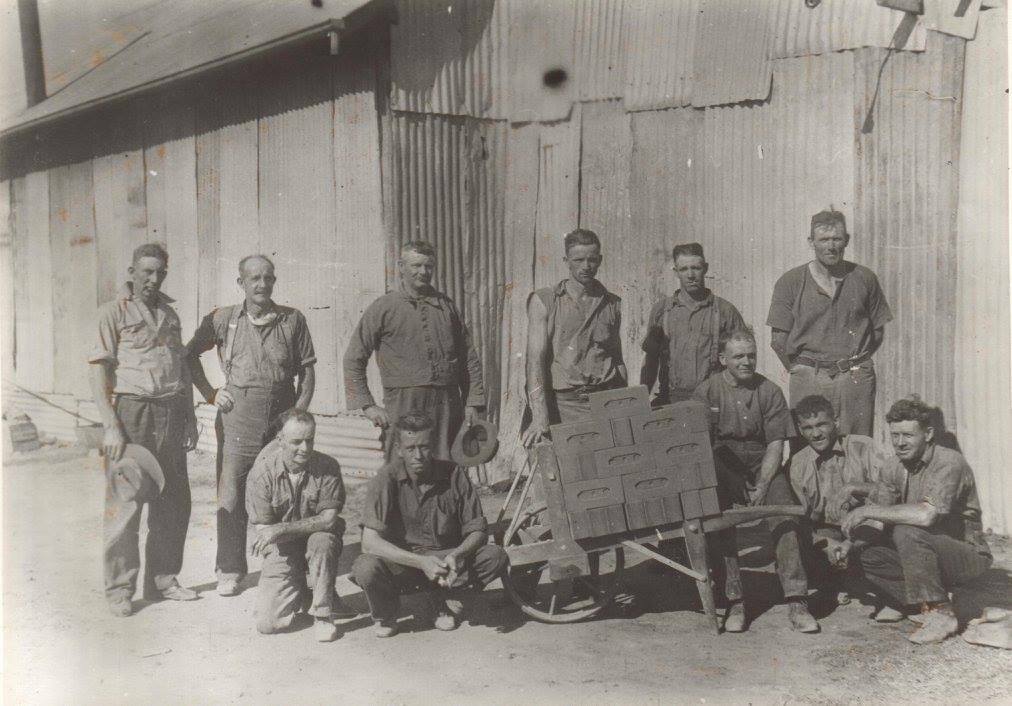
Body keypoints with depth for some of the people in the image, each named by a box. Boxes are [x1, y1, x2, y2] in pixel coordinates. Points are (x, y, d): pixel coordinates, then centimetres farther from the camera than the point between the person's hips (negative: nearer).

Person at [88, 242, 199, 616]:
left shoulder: (169, 314, 18)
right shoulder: (113, 312, 0)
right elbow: (99, 371, -7)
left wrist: (190, 417, 14)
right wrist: (111, 426, -15)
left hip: (171, 415, 6)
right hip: (131, 411, -6)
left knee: (173, 501, 9)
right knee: (125, 503, -2)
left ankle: (162, 578, 23)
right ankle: (119, 589, 9)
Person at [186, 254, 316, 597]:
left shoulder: (292, 320, 4)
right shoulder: (223, 319, 3)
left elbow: (307, 373, 6)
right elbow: (190, 354, 15)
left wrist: (298, 415, -3)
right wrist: (210, 393, 6)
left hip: (282, 417, 0)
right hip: (237, 417, 0)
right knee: (231, 498, 1)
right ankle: (230, 571, 14)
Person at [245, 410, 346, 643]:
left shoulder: (327, 467, -15)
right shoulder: (262, 472, -14)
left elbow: (328, 519, -21)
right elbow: (262, 527, -11)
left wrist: (281, 529, -29)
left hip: (317, 538, 0)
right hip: (282, 550, 1)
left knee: (322, 541, -37)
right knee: (268, 623, -12)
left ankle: (322, 614, -15)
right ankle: (301, 591, 23)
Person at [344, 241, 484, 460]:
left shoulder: (447, 306, 14)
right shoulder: (384, 308, 3)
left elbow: (469, 358, 16)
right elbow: (353, 359, 2)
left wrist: (473, 402, 9)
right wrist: (368, 405, -4)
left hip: (448, 405, 3)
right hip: (403, 406, -3)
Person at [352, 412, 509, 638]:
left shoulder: (454, 475, -9)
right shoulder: (386, 479, -15)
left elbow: (478, 530, -7)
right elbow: (370, 541, -23)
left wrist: (457, 555, -30)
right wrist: (421, 562, -33)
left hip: (446, 560, 2)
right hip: (399, 563, -2)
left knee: (496, 557, -22)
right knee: (366, 567, -33)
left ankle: (445, 601, 4)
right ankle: (385, 616, 1)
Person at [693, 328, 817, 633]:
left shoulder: (769, 392, 3)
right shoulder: (706, 391, 2)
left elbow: (776, 444, -1)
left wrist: (762, 487, -13)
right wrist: (713, 481, -14)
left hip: (763, 466, 1)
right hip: (721, 465, -1)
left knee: (785, 514, -23)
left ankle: (797, 602, -20)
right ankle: (735, 602, -18)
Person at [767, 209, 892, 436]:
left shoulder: (864, 279, 7)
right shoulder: (790, 282, 2)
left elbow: (878, 329, 13)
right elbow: (779, 339, 3)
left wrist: (858, 362, 6)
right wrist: (796, 368, 1)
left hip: (857, 378, 2)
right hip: (808, 379, -1)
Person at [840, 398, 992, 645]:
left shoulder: (949, 463, -21)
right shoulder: (895, 466, 3)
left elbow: (925, 515, -36)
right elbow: (886, 520, 8)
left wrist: (867, 511, -29)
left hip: (968, 556, -7)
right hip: (925, 552, 7)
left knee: (907, 533, -32)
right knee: (865, 557, -13)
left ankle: (939, 613, -19)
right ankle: (930, 603, -1)